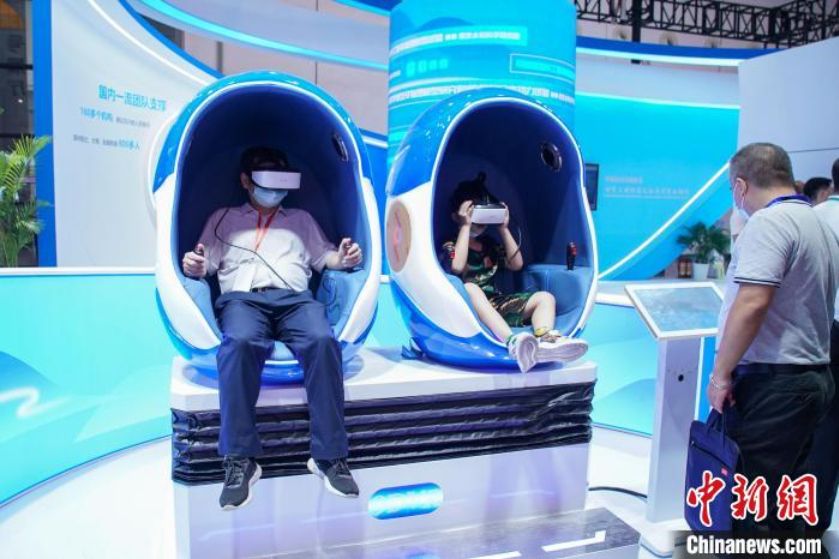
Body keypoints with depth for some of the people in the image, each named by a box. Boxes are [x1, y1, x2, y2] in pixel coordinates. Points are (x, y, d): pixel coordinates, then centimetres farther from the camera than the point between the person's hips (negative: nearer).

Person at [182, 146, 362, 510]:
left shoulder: (301, 219, 35)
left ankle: (329, 456, -30)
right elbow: (206, 264, 21)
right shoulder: (223, 218, 32)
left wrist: (344, 258, 1)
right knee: (240, 342, -39)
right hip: (242, 298, -1)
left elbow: (324, 256, 24)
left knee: (323, 341, -35)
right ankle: (240, 460, -32)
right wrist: (194, 267, -4)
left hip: (295, 298, 1)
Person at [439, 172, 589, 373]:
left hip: (496, 304, 6)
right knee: (469, 288, -39)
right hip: (468, 306, -6)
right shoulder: (450, 246, 3)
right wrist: (465, 226, -13)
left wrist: (504, 229, 8)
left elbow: (516, 264, 13)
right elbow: (457, 266, -20)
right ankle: (513, 342, -60)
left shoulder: (490, 244, 21)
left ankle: (544, 341, -42)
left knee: (545, 297, -8)